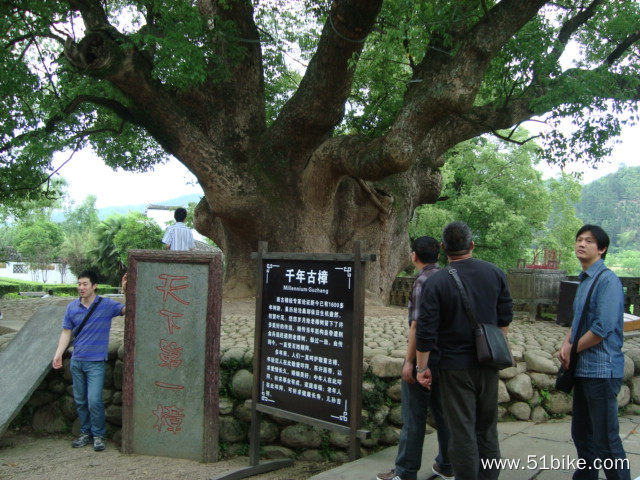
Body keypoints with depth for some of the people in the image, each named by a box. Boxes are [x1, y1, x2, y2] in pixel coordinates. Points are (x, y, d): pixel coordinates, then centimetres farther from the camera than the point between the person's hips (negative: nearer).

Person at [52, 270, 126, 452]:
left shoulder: (106, 305, -6)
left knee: (94, 401, -10)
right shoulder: (72, 307, 5)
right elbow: (66, 332, 10)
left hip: (96, 362, -4)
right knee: (80, 400, 12)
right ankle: (85, 432, 26)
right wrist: (58, 354, 3)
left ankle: (98, 435, 7)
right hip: (76, 361, 4)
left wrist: (126, 291, -31)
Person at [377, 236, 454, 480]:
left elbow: (417, 324, -21)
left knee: (413, 416, 1)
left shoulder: (423, 281, -17)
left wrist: (409, 361, -18)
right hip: (445, 355, 8)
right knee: (442, 411, 17)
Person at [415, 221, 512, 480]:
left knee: (462, 431, 4)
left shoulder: (436, 282, -15)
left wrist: (422, 367, -5)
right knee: (487, 428, 18)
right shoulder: (495, 273, -1)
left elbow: (426, 331, -15)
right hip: (488, 364, 5)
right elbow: (505, 317, 8)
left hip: (455, 365, -4)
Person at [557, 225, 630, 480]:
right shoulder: (584, 280, 13)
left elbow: (603, 328, -22)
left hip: (601, 370, -9)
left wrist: (572, 351, -11)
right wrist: (566, 344, 1)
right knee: (581, 434, 20)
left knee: (605, 440, -2)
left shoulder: (608, 280, -16)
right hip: (582, 369, 9)